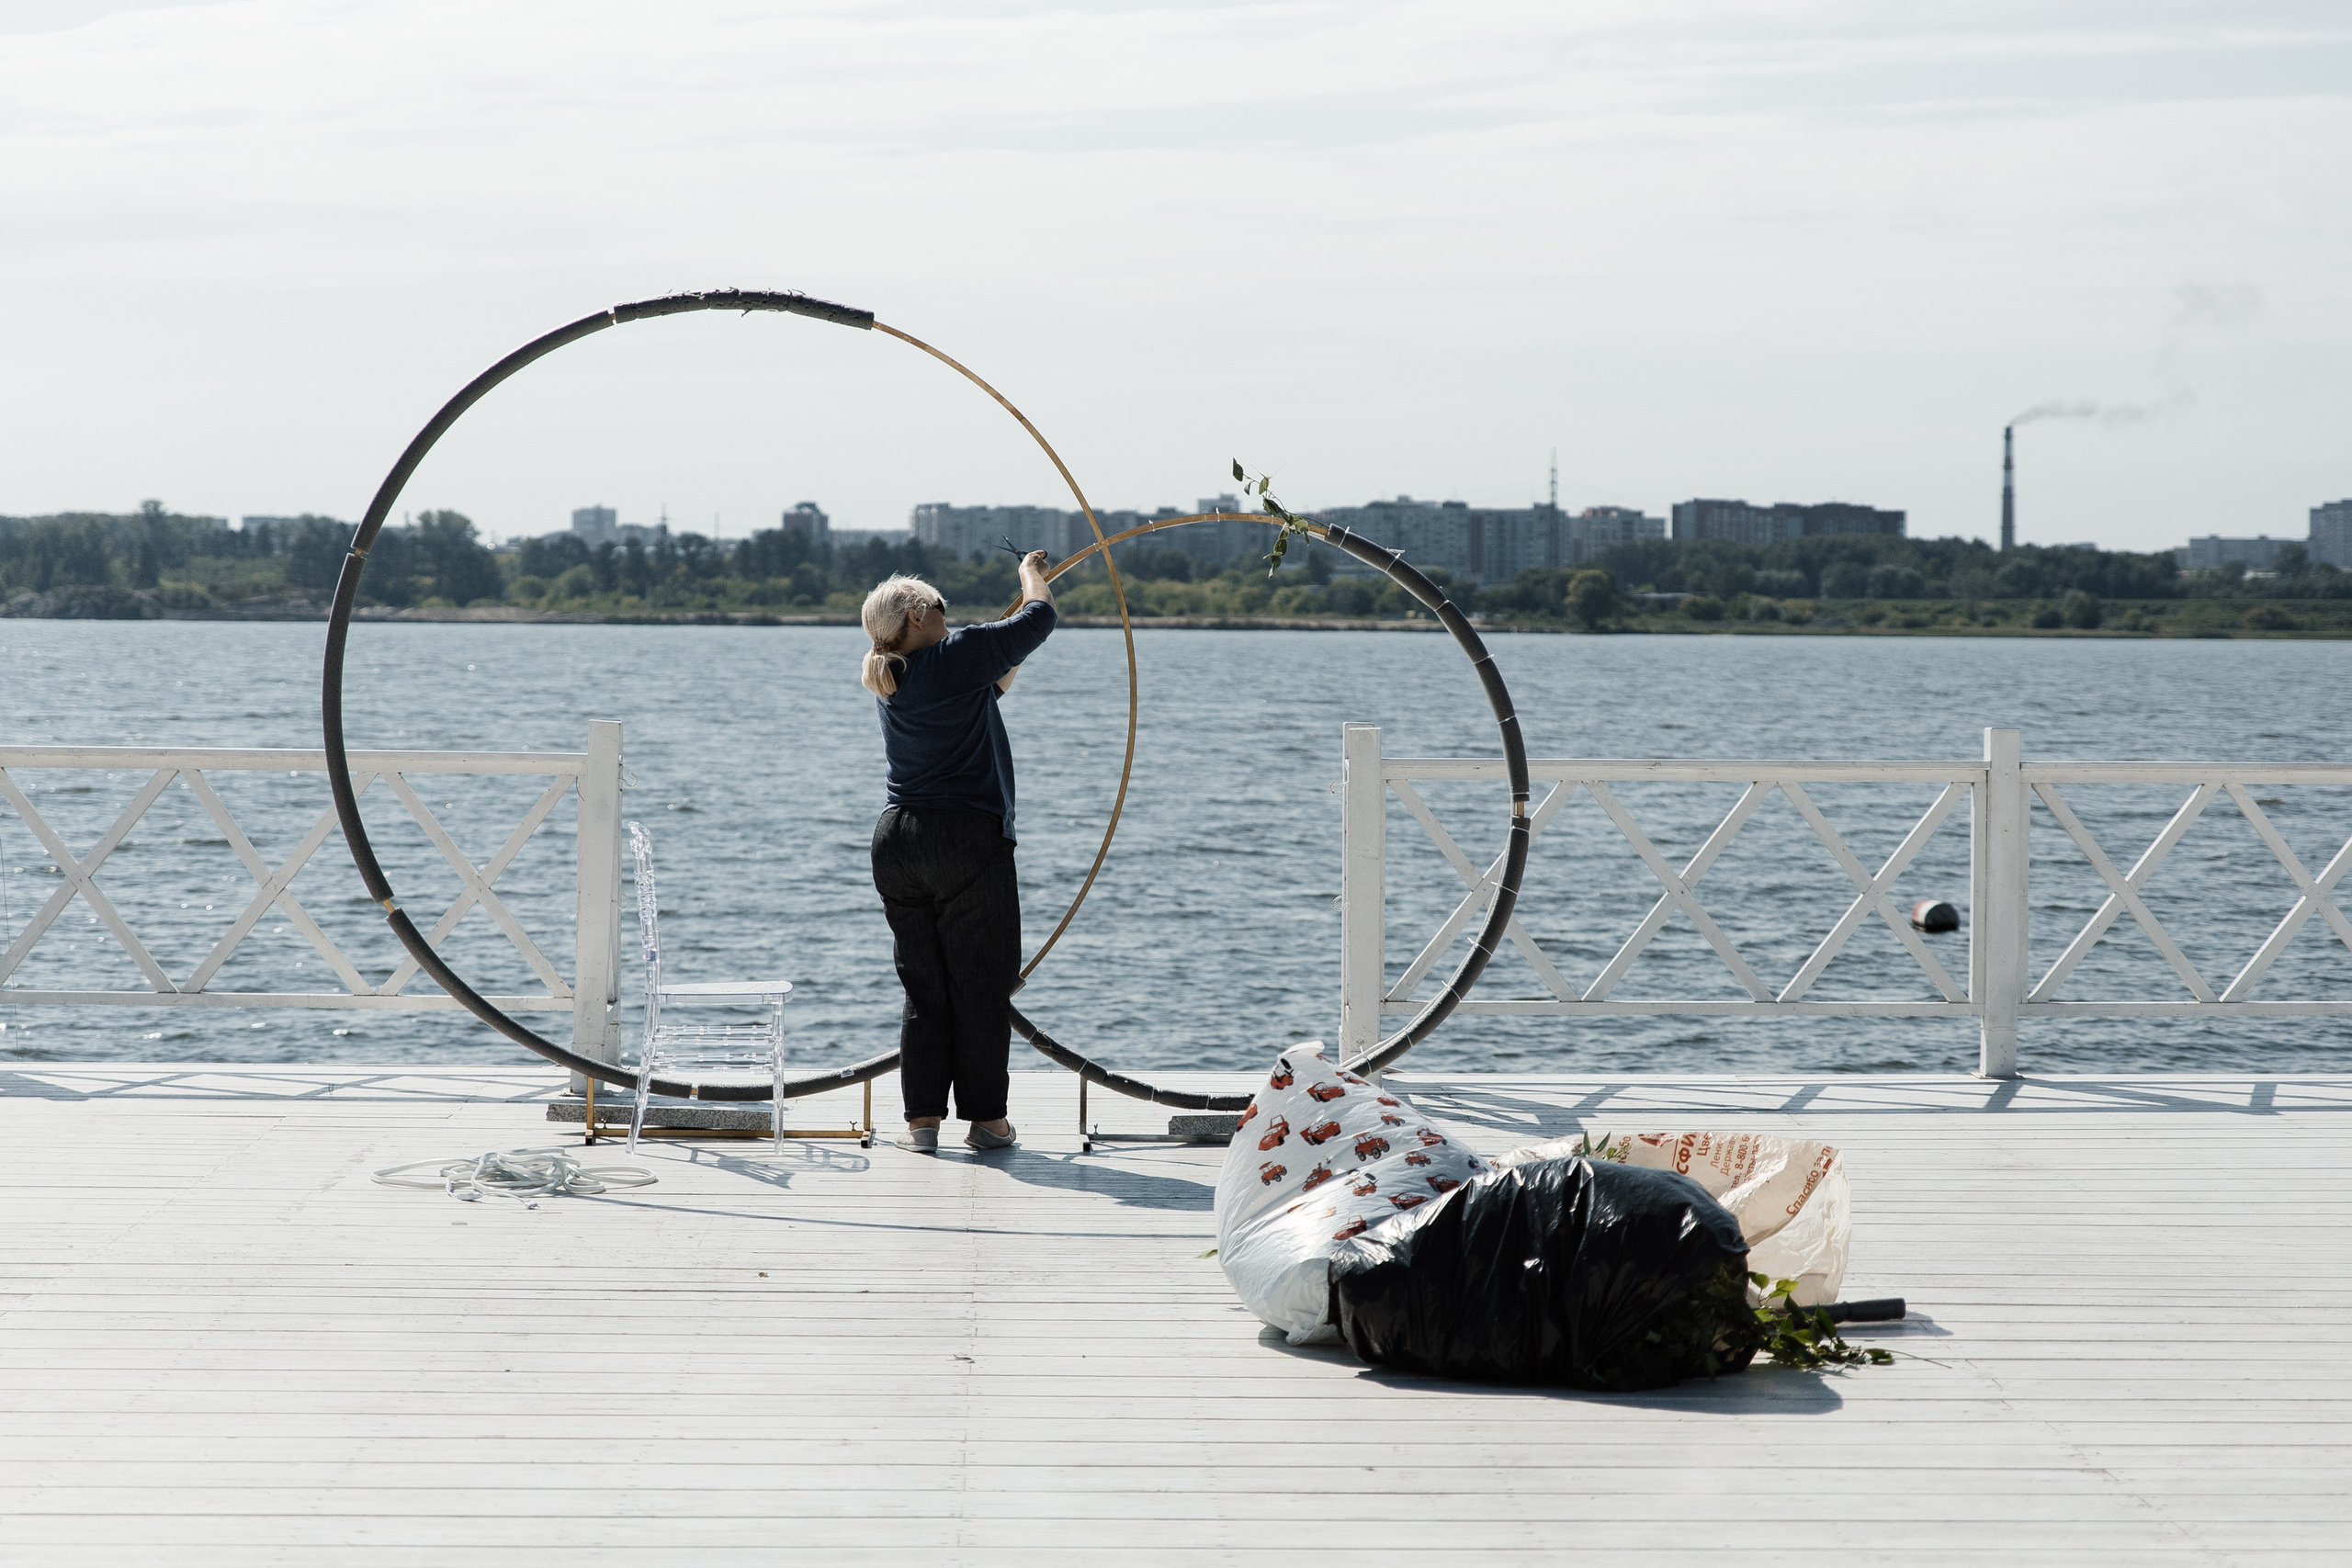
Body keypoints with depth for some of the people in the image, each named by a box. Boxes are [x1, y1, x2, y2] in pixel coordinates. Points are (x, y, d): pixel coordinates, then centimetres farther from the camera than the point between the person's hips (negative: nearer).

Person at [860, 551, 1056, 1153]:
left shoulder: (889, 682, 12)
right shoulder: (959, 655, -9)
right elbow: (1039, 618, 1)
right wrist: (1032, 573, 19)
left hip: (896, 841, 6)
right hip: (967, 841, -6)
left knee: (923, 988, 10)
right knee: (982, 984, 3)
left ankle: (922, 1120, 8)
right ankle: (985, 1119, 7)